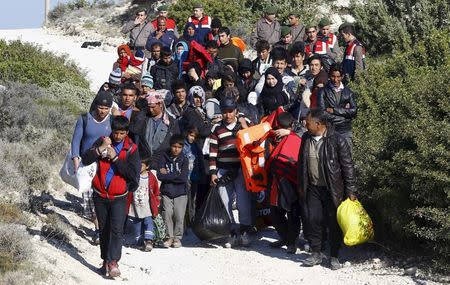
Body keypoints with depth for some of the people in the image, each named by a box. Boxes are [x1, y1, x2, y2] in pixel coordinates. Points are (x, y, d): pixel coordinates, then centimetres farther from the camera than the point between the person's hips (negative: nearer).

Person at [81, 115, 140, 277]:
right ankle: (106, 261, 21)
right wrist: (101, 148, -23)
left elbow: (133, 174, -14)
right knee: (104, 230, 11)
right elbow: (85, 159, -10)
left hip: (119, 198, -2)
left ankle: (113, 262, -17)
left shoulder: (131, 149, -3)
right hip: (100, 195, 2)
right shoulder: (102, 142, 0)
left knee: (117, 230, -14)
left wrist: (115, 158, -18)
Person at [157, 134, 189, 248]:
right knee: (167, 215, -4)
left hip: (180, 193, -1)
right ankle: (169, 237, 9)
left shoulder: (184, 160, 1)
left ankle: (177, 237, 10)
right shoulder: (164, 158, 2)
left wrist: (167, 174, -10)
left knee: (179, 216, -4)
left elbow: (183, 178, -12)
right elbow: (160, 175, -8)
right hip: (166, 192, 1)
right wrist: (175, 176, -13)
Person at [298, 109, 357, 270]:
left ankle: (334, 257, 14)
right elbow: (301, 163, 15)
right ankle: (316, 253, 14)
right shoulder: (306, 138, 4)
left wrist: (351, 192, -11)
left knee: (334, 223, 3)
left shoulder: (337, 141, -14)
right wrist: (301, 186, 15)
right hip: (313, 188, 4)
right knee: (314, 220, 1)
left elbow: (348, 167, -10)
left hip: (333, 189, -4)